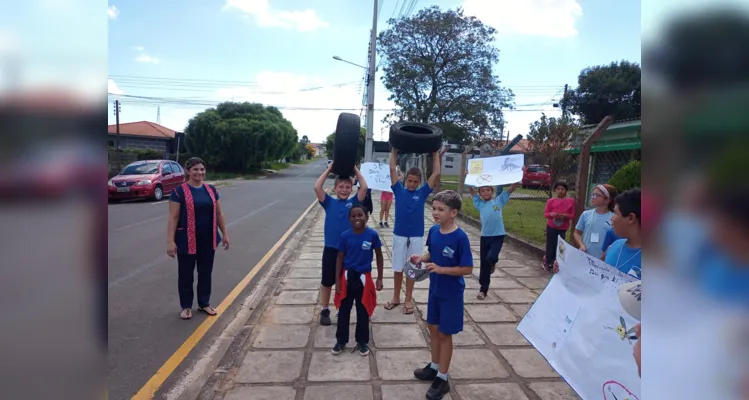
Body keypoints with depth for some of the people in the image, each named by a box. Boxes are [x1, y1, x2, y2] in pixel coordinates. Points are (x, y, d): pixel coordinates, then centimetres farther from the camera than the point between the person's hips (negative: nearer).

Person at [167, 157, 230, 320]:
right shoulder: (179, 191, -8)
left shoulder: (211, 190, 6)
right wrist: (170, 241, -14)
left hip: (208, 240, 4)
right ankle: (186, 306, 25)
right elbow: (173, 217, -10)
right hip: (187, 241, -4)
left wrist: (225, 233, 10)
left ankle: (204, 303, 31)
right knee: (186, 274, 9)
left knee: (206, 273, 15)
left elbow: (219, 214, 12)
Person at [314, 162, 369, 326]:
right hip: (331, 248, 0)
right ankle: (325, 310, 29)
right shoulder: (329, 202, -1)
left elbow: (364, 187, -11)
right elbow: (317, 187, -13)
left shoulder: (354, 202, 1)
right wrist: (329, 169, -8)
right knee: (327, 281, 12)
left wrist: (355, 170, -5)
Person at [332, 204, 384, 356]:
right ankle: (341, 340, 29)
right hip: (347, 277, 1)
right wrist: (337, 281, -2)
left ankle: (362, 341, 30)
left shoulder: (372, 235, -11)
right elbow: (340, 258, -1)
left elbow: (379, 256, 1)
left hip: (364, 278, -1)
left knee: (363, 312, 12)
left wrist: (379, 278, 2)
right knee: (343, 310, 12)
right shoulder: (345, 236, -9)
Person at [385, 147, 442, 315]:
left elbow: (436, 174, -3)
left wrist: (435, 154, -1)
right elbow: (392, 169, -4)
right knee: (398, 268, 10)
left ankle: (408, 300, 21)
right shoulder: (399, 191, -1)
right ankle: (396, 297, 25)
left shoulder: (422, 193, 0)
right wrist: (394, 150, -4)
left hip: (416, 237, 0)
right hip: (399, 235, 0)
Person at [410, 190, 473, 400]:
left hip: (451, 293, -6)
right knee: (433, 328, 19)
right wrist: (421, 258, -10)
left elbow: (467, 268, -20)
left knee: (444, 334, 6)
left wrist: (440, 269, -27)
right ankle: (434, 367, 40)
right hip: (434, 288, 6)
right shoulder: (433, 231, -5)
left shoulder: (460, 237, -24)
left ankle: (442, 379, 22)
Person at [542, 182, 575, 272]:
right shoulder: (551, 201, -4)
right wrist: (551, 214, -21)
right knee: (550, 244, 5)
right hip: (551, 226, -1)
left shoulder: (571, 201, -2)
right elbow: (545, 214, 0)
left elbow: (572, 215, 2)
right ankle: (548, 262, 23)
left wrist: (565, 216, -18)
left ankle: (554, 262, 22)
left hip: (563, 228, 1)